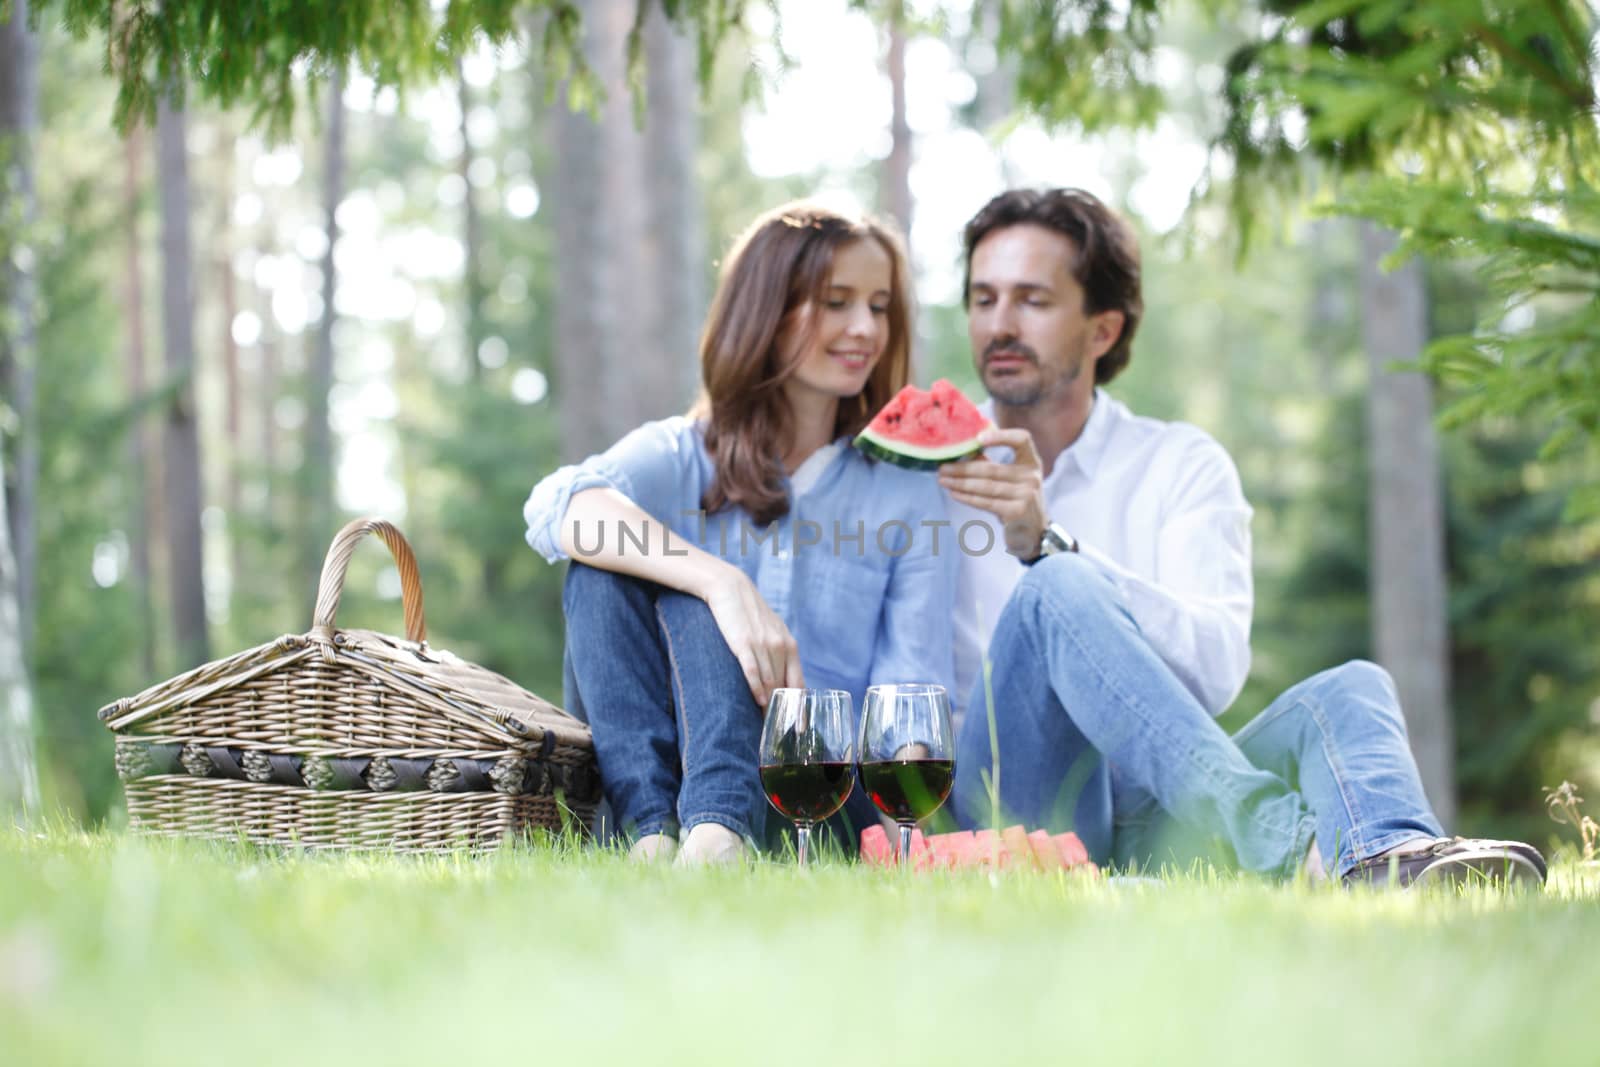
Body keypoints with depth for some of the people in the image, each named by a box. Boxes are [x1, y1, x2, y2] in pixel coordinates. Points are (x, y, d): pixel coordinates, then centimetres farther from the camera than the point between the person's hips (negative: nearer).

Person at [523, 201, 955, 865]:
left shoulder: (909, 492, 12)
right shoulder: (679, 456, 10)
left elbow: (911, 686, 3)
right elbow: (560, 507, -16)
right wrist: (725, 583, -32)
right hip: (637, 781, 1)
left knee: (692, 602, -25)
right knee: (605, 564, -21)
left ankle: (716, 832, -49)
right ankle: (652, 831, -36)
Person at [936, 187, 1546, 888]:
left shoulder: (1183, 464, 14)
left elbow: (1217, 666, -6)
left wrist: (1046, 544, -17)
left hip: (1152, 818, 2)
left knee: (1349, 688, -20)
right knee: (1056, 592, -28)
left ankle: (1386, 859, -55)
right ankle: (1294, 847, -48)